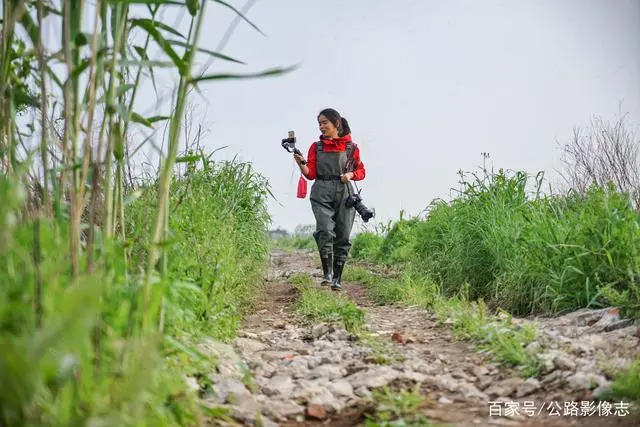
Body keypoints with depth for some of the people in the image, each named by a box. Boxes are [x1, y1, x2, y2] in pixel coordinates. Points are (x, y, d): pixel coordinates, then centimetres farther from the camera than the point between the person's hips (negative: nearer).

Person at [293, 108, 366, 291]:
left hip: (344, 193, 0)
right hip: (322, 193, 0)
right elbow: (311, 174, 7)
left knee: (342, 236, 0)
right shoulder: (316, 147, 12)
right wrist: (301, 164, -12)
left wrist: (350, 174, -6)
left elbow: (361, 171, 14)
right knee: (325, 230, -19)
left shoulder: (351, 147, 8)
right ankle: (327, 273, -11)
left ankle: (337, 278, 8)